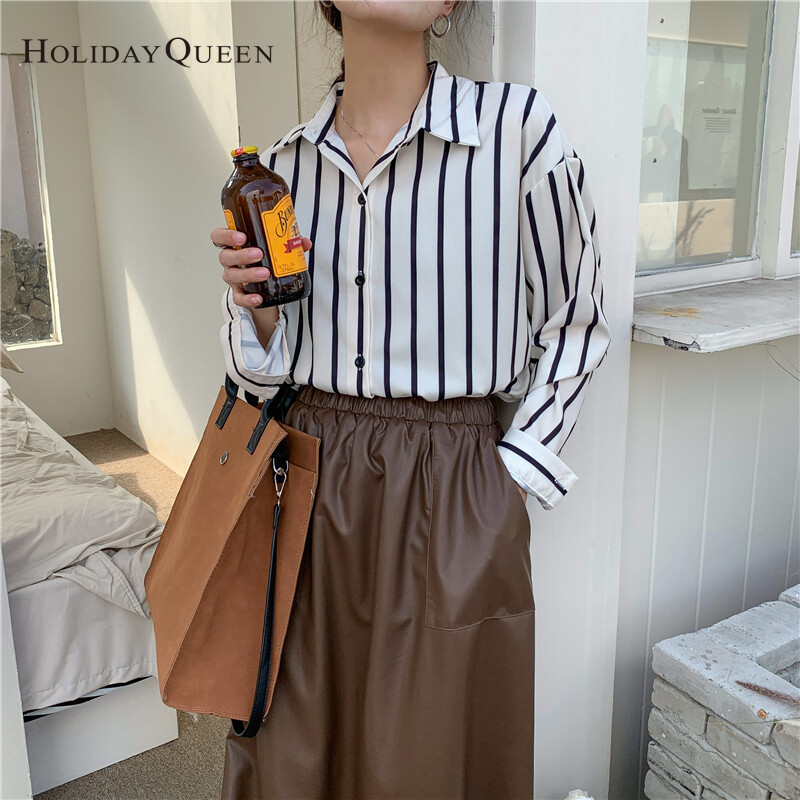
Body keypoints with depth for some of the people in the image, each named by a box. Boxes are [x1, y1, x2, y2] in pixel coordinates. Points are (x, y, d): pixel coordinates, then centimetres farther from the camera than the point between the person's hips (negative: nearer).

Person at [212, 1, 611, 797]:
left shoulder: (517, 126, -10)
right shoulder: (283, 164, 3)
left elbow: (575, 323, 0)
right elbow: (265, 365, 9)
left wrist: (512, 469, -3)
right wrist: (254, 306, -12)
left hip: (450, 498, -3)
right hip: (311, 484, 4)